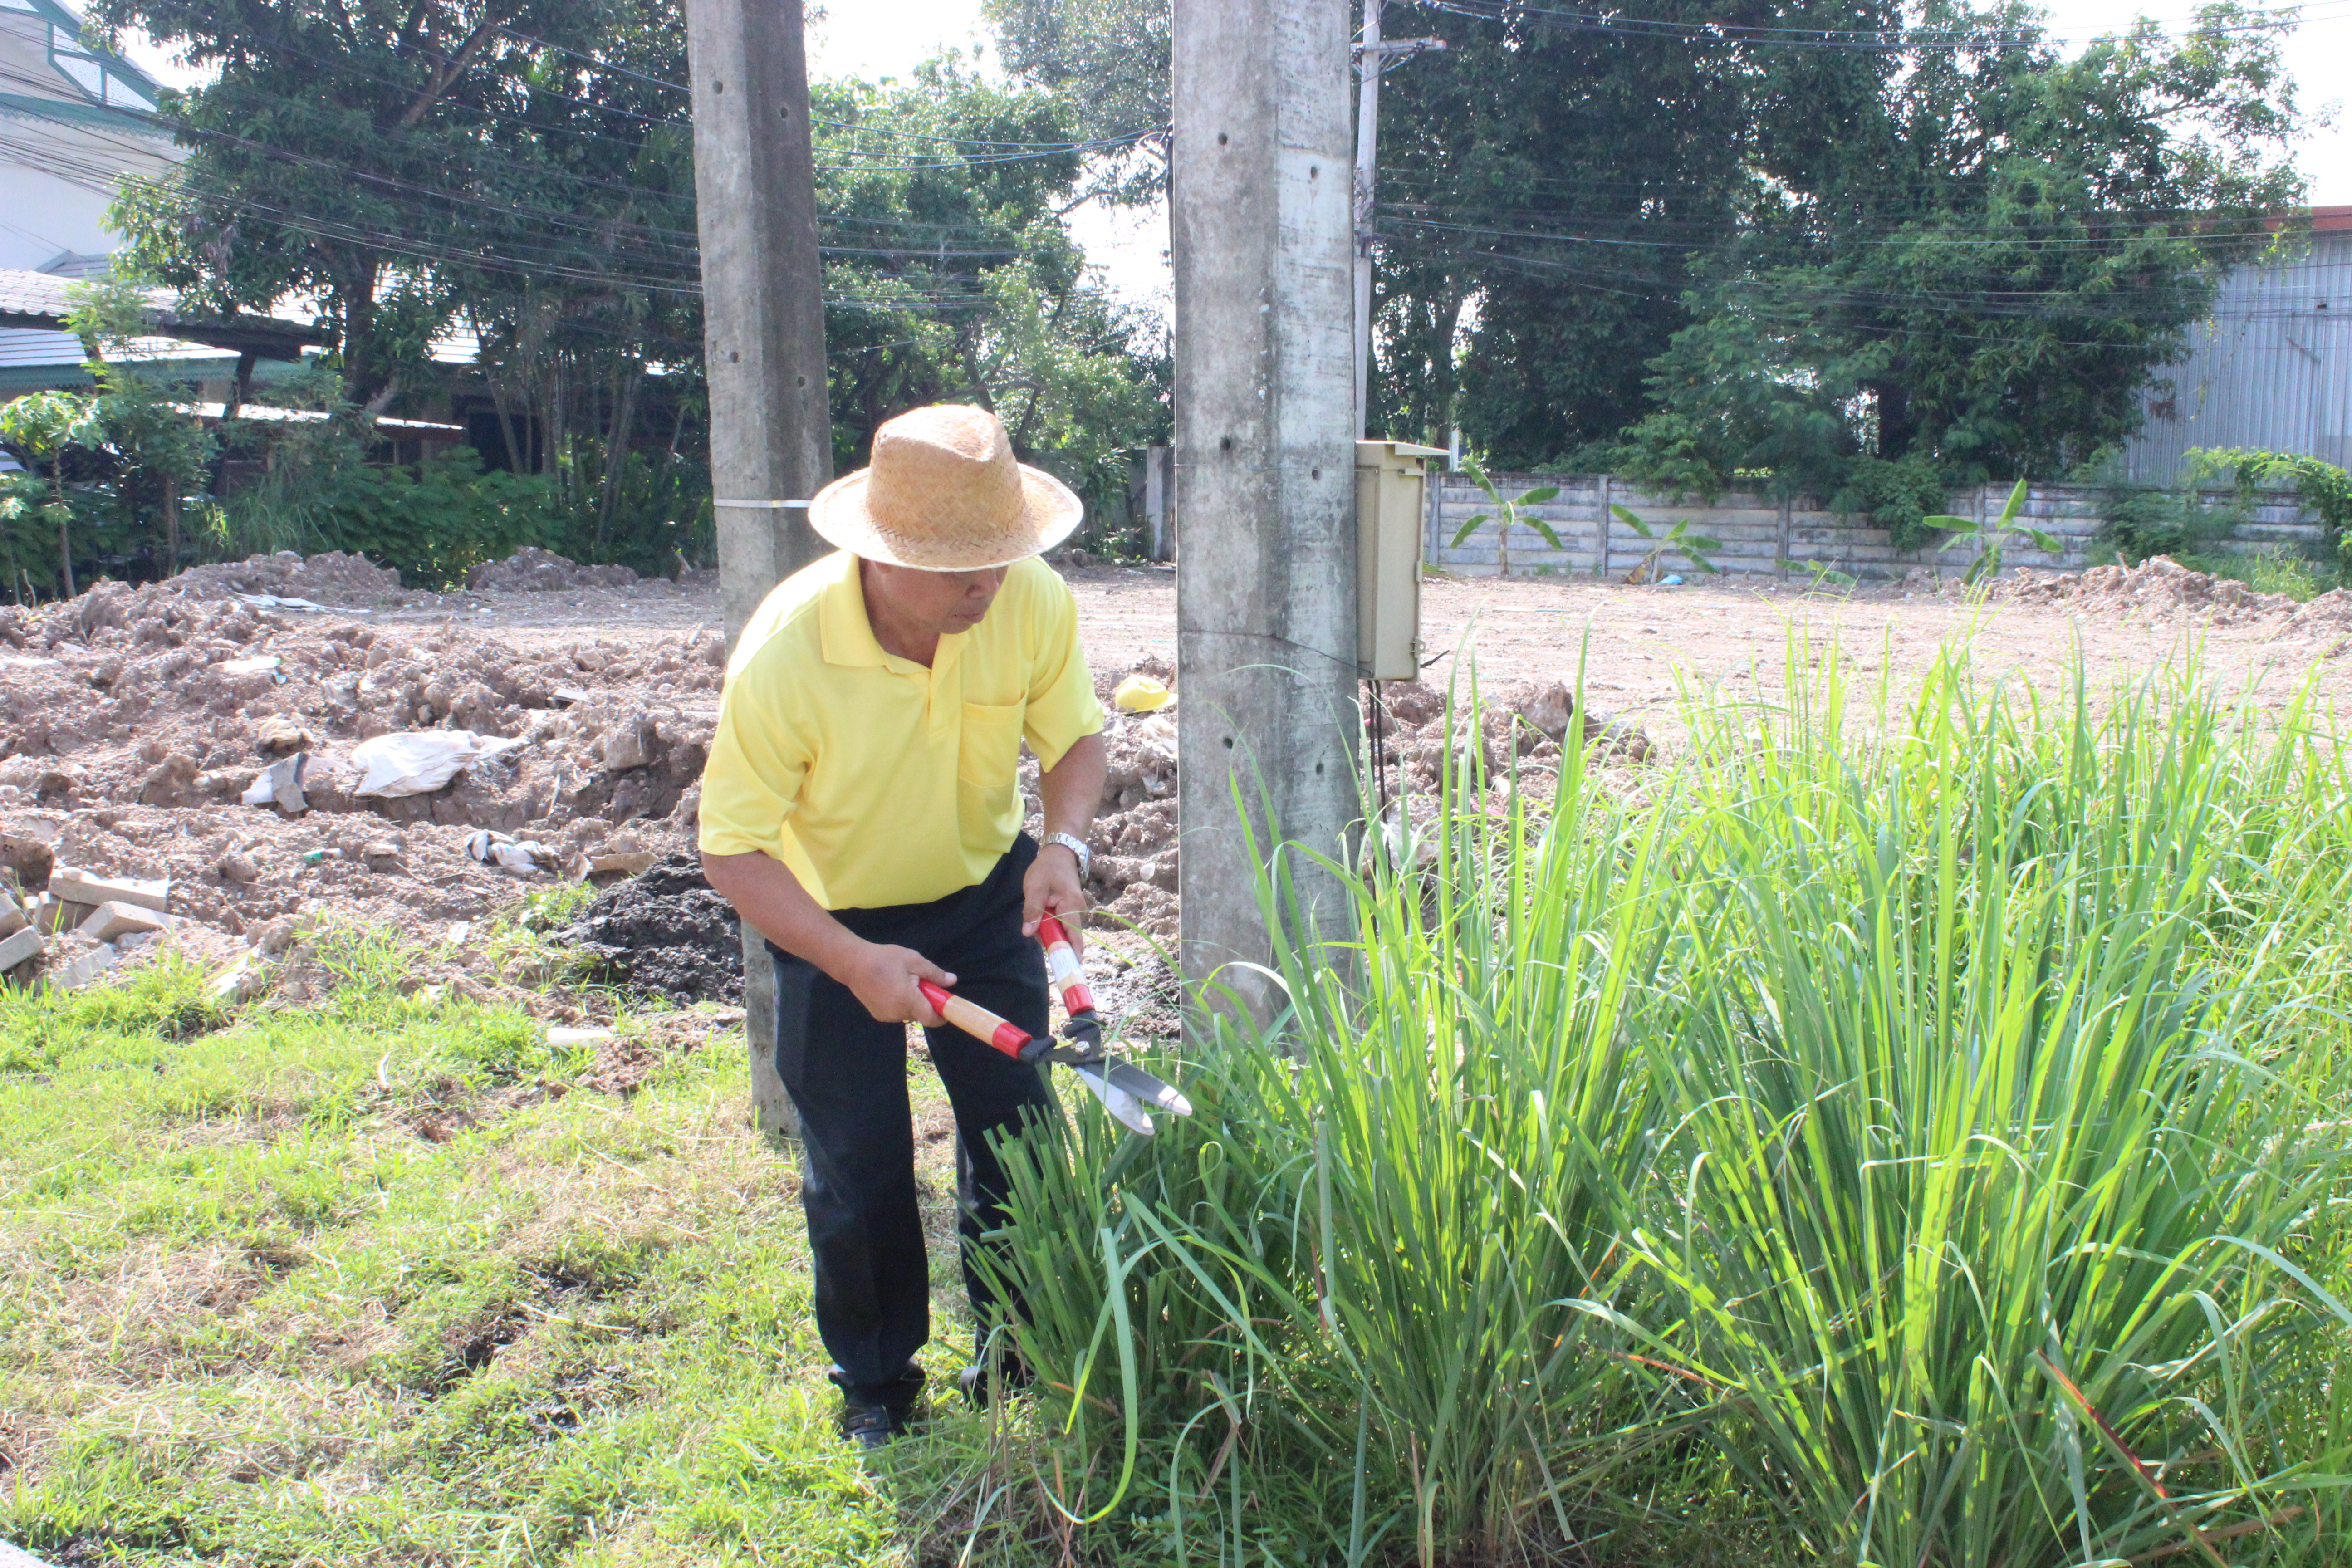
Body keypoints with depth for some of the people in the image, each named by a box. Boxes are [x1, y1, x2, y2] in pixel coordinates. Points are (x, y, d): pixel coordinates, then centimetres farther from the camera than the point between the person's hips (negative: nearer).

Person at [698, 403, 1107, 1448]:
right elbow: (733, 853, -26)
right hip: (833, 920, -2)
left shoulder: (1035, 604, -24)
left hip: (985, 893, 3)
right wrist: (856, 964, -37)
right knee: (858, 1166, 4)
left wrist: (1065, 840, -28)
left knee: (1018, 1127, 7)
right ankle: (876, 1384, 27)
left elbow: (1075, 737, -7)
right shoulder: (785, 654, -33)